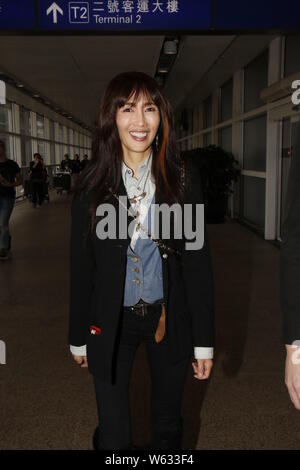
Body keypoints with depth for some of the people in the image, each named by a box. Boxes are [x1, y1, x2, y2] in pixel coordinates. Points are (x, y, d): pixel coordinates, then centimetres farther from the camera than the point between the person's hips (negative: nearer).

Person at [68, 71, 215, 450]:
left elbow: (198, 262, -4)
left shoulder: (183, 179, -6)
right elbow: (81, 266, 0)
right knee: (113, 437, 8)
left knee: (168, 428, 19)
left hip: (169, 317, 1)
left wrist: (203, 340, -4)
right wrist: (78, 337, 6)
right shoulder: (92, 185, -5)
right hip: (111, 321, 0)